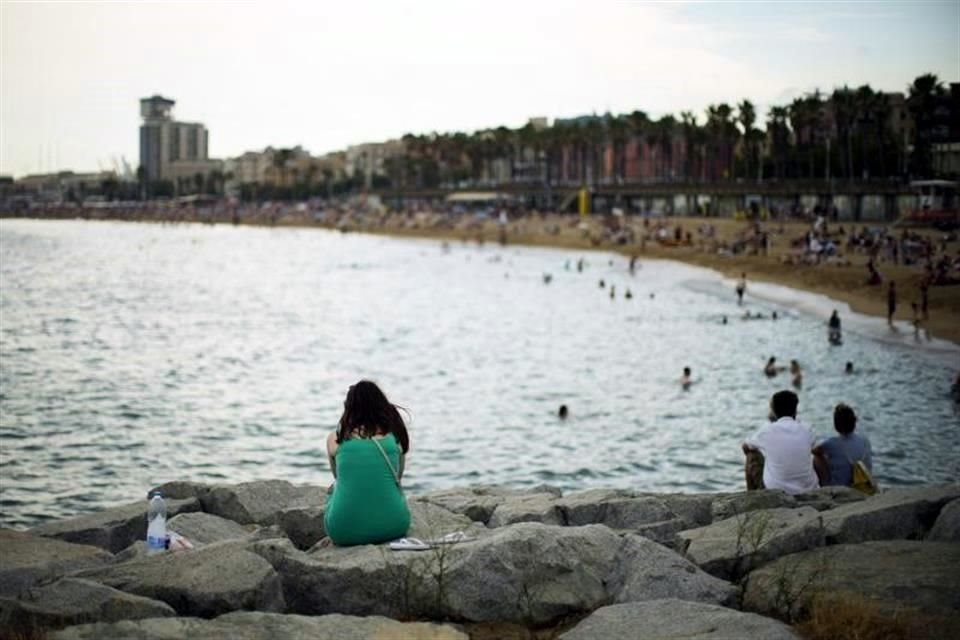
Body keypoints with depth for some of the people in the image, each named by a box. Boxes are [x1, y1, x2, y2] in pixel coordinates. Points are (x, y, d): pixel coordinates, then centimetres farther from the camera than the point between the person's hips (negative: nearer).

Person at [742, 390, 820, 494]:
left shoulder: (767, 430, -10)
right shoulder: (806, 431, -4)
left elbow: (745, 447, 10)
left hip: (775, 491, -2)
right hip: (808, 491, 2)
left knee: (753, 456, 20)